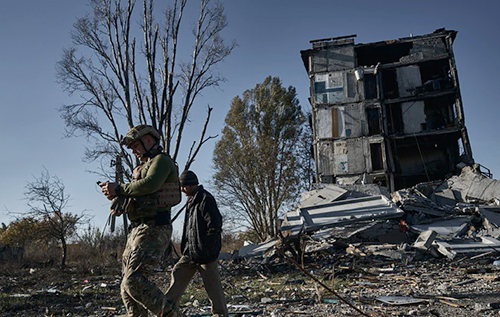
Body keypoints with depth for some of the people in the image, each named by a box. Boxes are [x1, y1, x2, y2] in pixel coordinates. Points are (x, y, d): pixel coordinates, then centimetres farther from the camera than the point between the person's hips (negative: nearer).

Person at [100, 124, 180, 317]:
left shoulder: (161, 160, -5)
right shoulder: (144, 167, 26)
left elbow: (150, 184, -25)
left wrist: (119, 188, -15)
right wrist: (117, 196, 7)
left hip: (152, 230, -10)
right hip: (137, 229, 10)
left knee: (134, 280, -18)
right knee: (127, 285, 10)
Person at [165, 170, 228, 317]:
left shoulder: (206, 199, -13)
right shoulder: (192, 200, 16)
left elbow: (215, 225, -18)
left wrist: (205, 246, -17)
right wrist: (186, 246, 16)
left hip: (204, 252, -9)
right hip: (190, 252, 9)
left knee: (212, 283, 0)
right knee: (178, 274, 8)